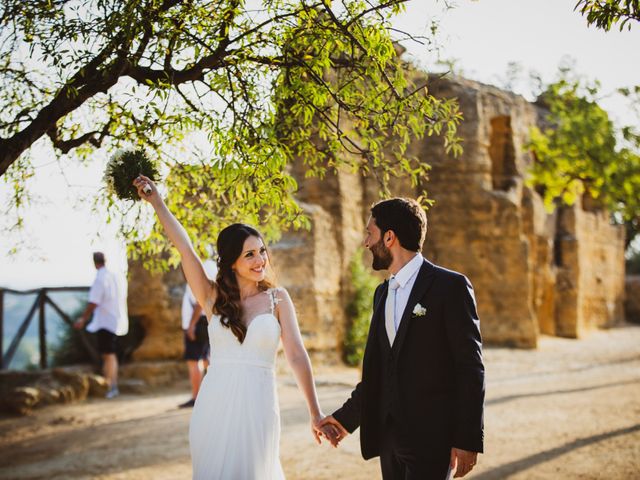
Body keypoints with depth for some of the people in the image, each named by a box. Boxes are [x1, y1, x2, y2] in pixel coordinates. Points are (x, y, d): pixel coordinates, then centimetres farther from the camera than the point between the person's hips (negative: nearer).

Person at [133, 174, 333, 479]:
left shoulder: (277, 299, 2)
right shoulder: (213, 298, 5)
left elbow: (296, 356, -2)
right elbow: (185, 248, -2)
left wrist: (315, 413, -4)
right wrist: (156, 203, -5)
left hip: (257, 406, -1)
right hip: (214, 406, 2)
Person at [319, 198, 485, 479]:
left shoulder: (451, 286, -8)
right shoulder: (382, 293, 15)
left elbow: (470, 368, -11)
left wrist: (468, 440, -15)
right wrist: (346, 417, 17)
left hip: (431, 438, -7)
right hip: (390, 437, 7)